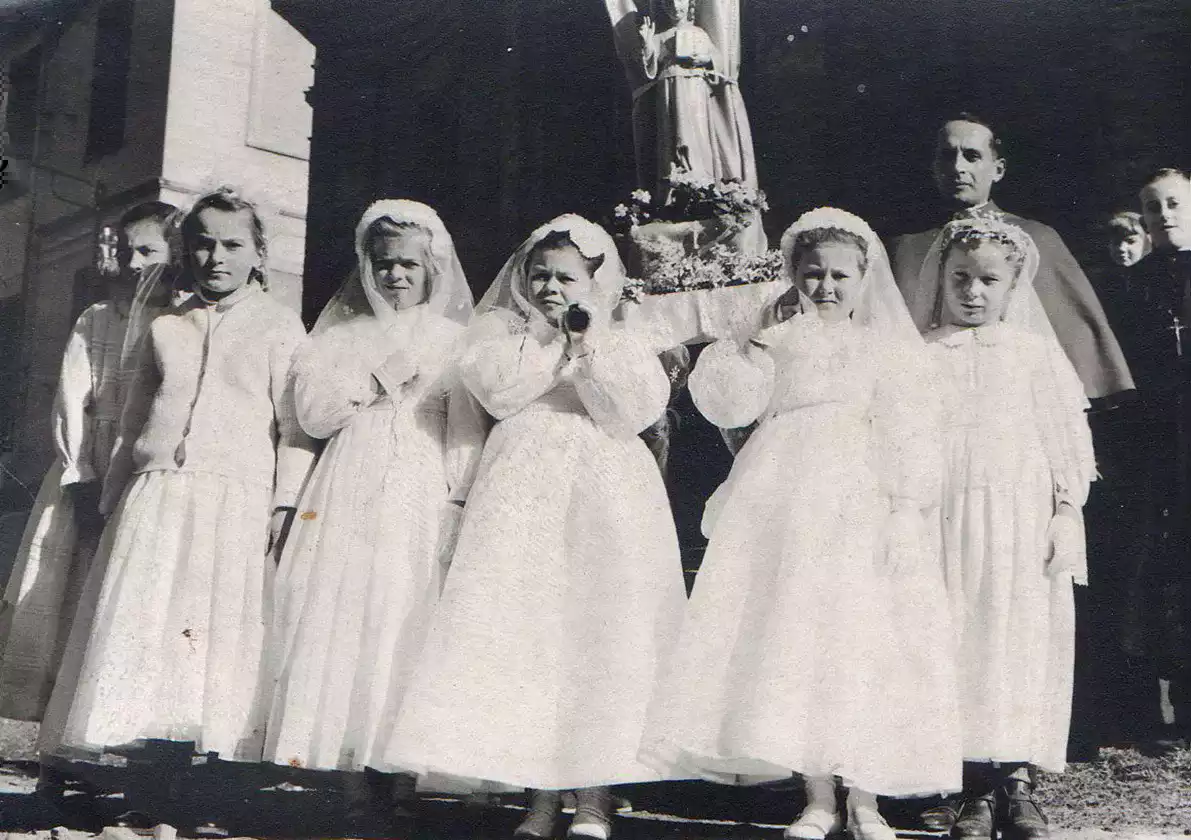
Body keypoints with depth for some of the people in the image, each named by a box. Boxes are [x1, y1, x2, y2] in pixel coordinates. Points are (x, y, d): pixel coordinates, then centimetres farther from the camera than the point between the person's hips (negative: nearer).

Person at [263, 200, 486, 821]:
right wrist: (381, 379, -6)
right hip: (347, 502, 2)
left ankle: (387, 764, -3)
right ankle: (322, 760, -2)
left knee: (402, 628, -5)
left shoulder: (455, 341, 9)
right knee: (333, 625, -4)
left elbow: (467, 433, 3)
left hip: (422, 509, -2)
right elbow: (313, 411, 4)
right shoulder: (343, 334, 16)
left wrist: (460, 506, -6)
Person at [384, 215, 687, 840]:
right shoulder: (504, 330, 16)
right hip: (522, 501, 1)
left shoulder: (623, 342, 14)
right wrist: (544, 336, -2)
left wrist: (591, 344, -8)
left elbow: (634, 410, -3)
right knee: (525, 632, -6)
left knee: (600, 631, -8)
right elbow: (497, 392, -3)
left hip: (604, 501, 0)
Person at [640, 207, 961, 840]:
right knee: (791, 637, -2)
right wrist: (757, 346, -4)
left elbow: (909, 433, 1)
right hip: (784, 506, 2)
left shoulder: (889, 347, 10)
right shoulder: (778, 340, 17)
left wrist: (905, 508, -10)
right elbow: (732, 406, 6)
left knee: (860, 642, -5)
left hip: (860, 506, -2)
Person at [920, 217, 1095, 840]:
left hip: (1023, 519, 0)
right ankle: (974, 788, 6)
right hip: (947, 516, 0)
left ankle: (1017, 781, 7)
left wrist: (1067, 512, -3)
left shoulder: (1035, 352, 7)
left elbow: (1068, 436, 5)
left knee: (1022, 642, -1)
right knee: (956, 643, -1)